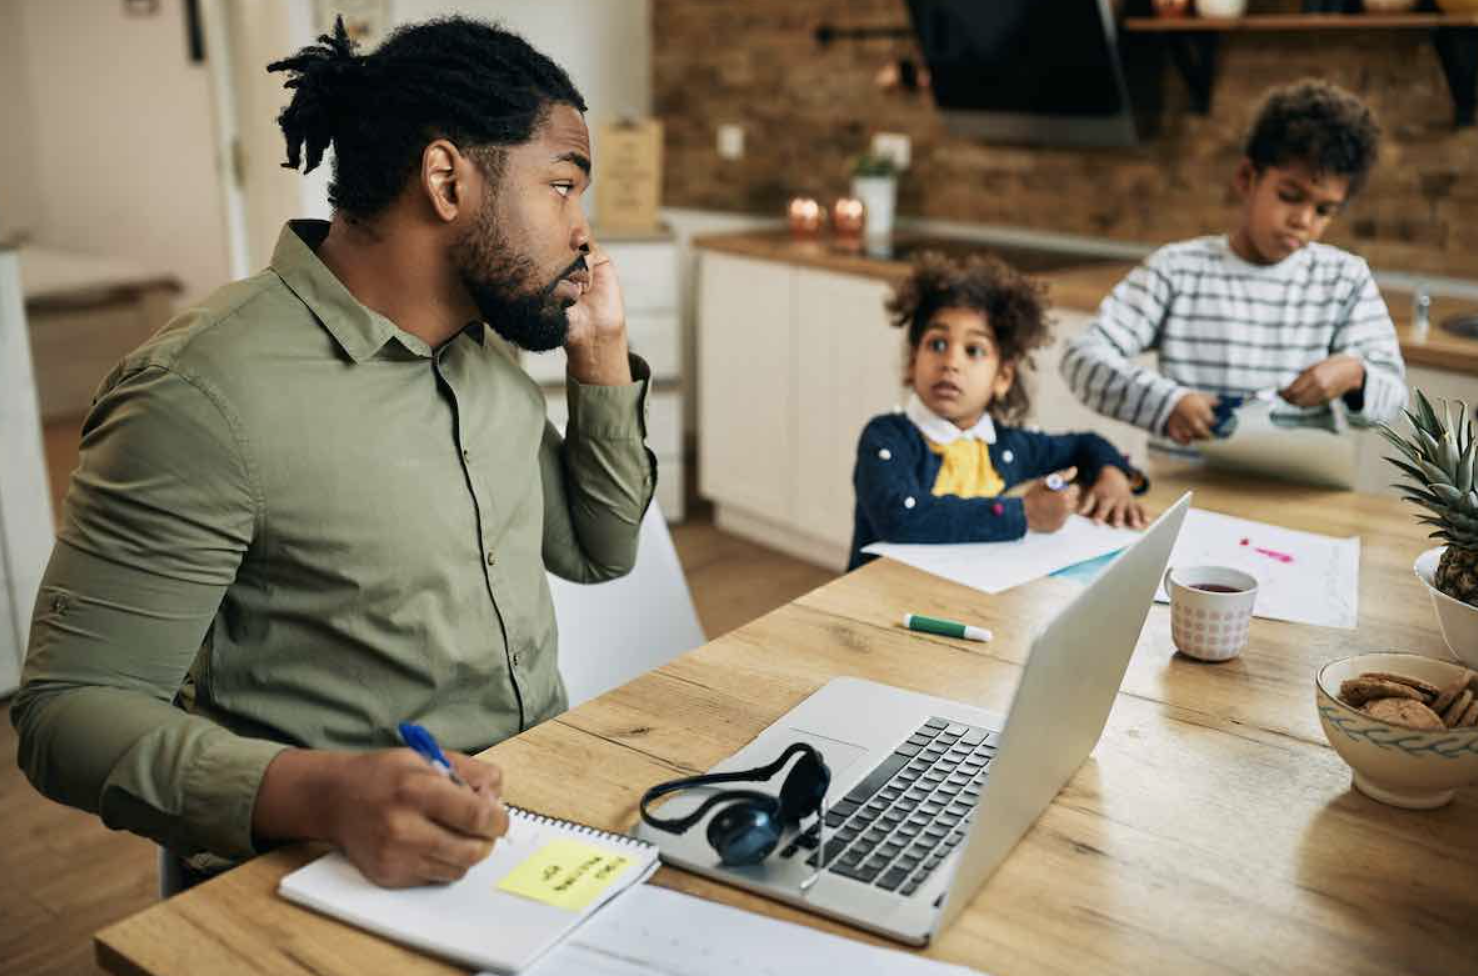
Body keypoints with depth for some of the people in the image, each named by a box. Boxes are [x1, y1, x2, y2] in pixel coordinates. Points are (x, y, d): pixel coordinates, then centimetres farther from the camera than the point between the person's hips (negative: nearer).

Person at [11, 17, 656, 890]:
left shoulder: (485, 345, 8)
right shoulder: (204, 393, -16)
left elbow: (598, 552, 17)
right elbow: (72, 706, -15)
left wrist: (602, 353, 5)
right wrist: (320, 794, -32)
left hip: (550, 805, 7)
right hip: (358, 871, -6)